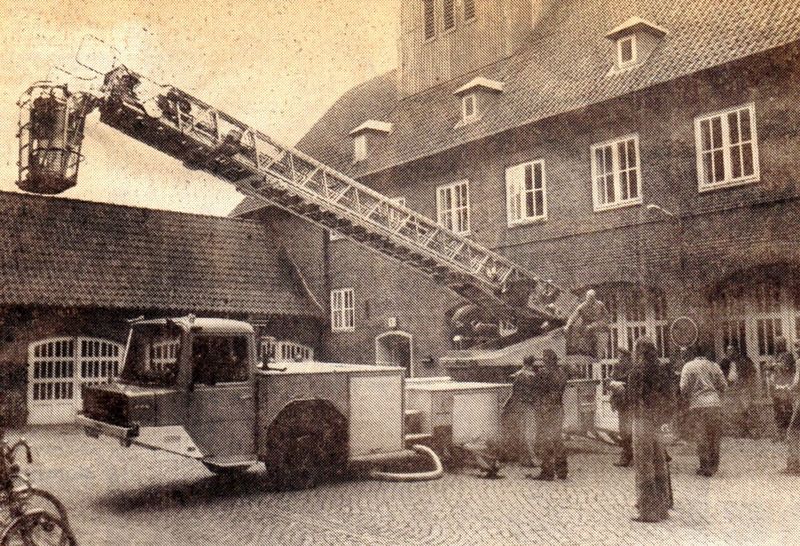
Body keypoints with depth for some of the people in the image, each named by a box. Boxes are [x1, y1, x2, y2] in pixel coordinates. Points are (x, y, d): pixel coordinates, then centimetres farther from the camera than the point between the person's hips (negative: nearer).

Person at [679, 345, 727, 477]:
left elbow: (684, 388, -7)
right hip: (715, 404, 3)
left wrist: (687, 400, 11)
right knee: (714, 436, 12)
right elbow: (724, 385, 6)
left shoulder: (688, 366, -1)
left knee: (701, 437, 2)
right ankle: (713, 465, 20)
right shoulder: (714, 366, 6)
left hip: (697, 405, -3)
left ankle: (705, 467, 2)